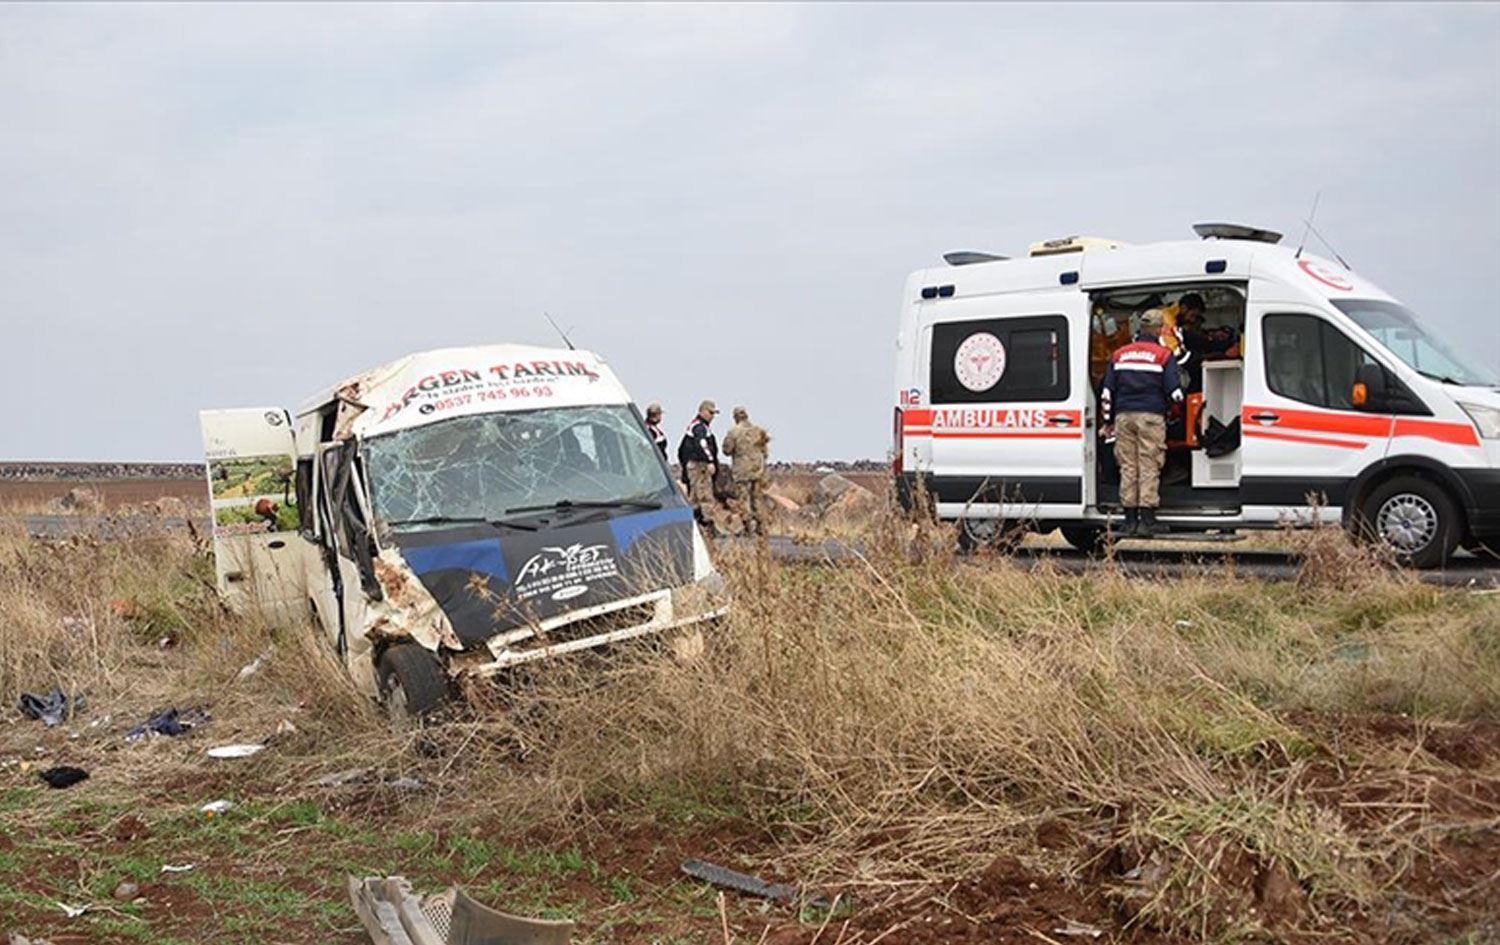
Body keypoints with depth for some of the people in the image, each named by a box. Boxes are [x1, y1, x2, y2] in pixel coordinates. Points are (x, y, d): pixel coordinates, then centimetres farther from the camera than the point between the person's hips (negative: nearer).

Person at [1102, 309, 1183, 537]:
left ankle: (1130, 520, 7)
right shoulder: (1164, 356, -1)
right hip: (1151, 417, -4)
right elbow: (1174, 392, -5)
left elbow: (1107, 392, 12)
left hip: (1124, 416, 4)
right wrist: (1168, 407, 17)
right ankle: (1147, 521, -4)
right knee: (1149, 468, -2)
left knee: (1128, 468, 6)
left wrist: (1108, 421, 18)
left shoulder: (1120, 354, 12)